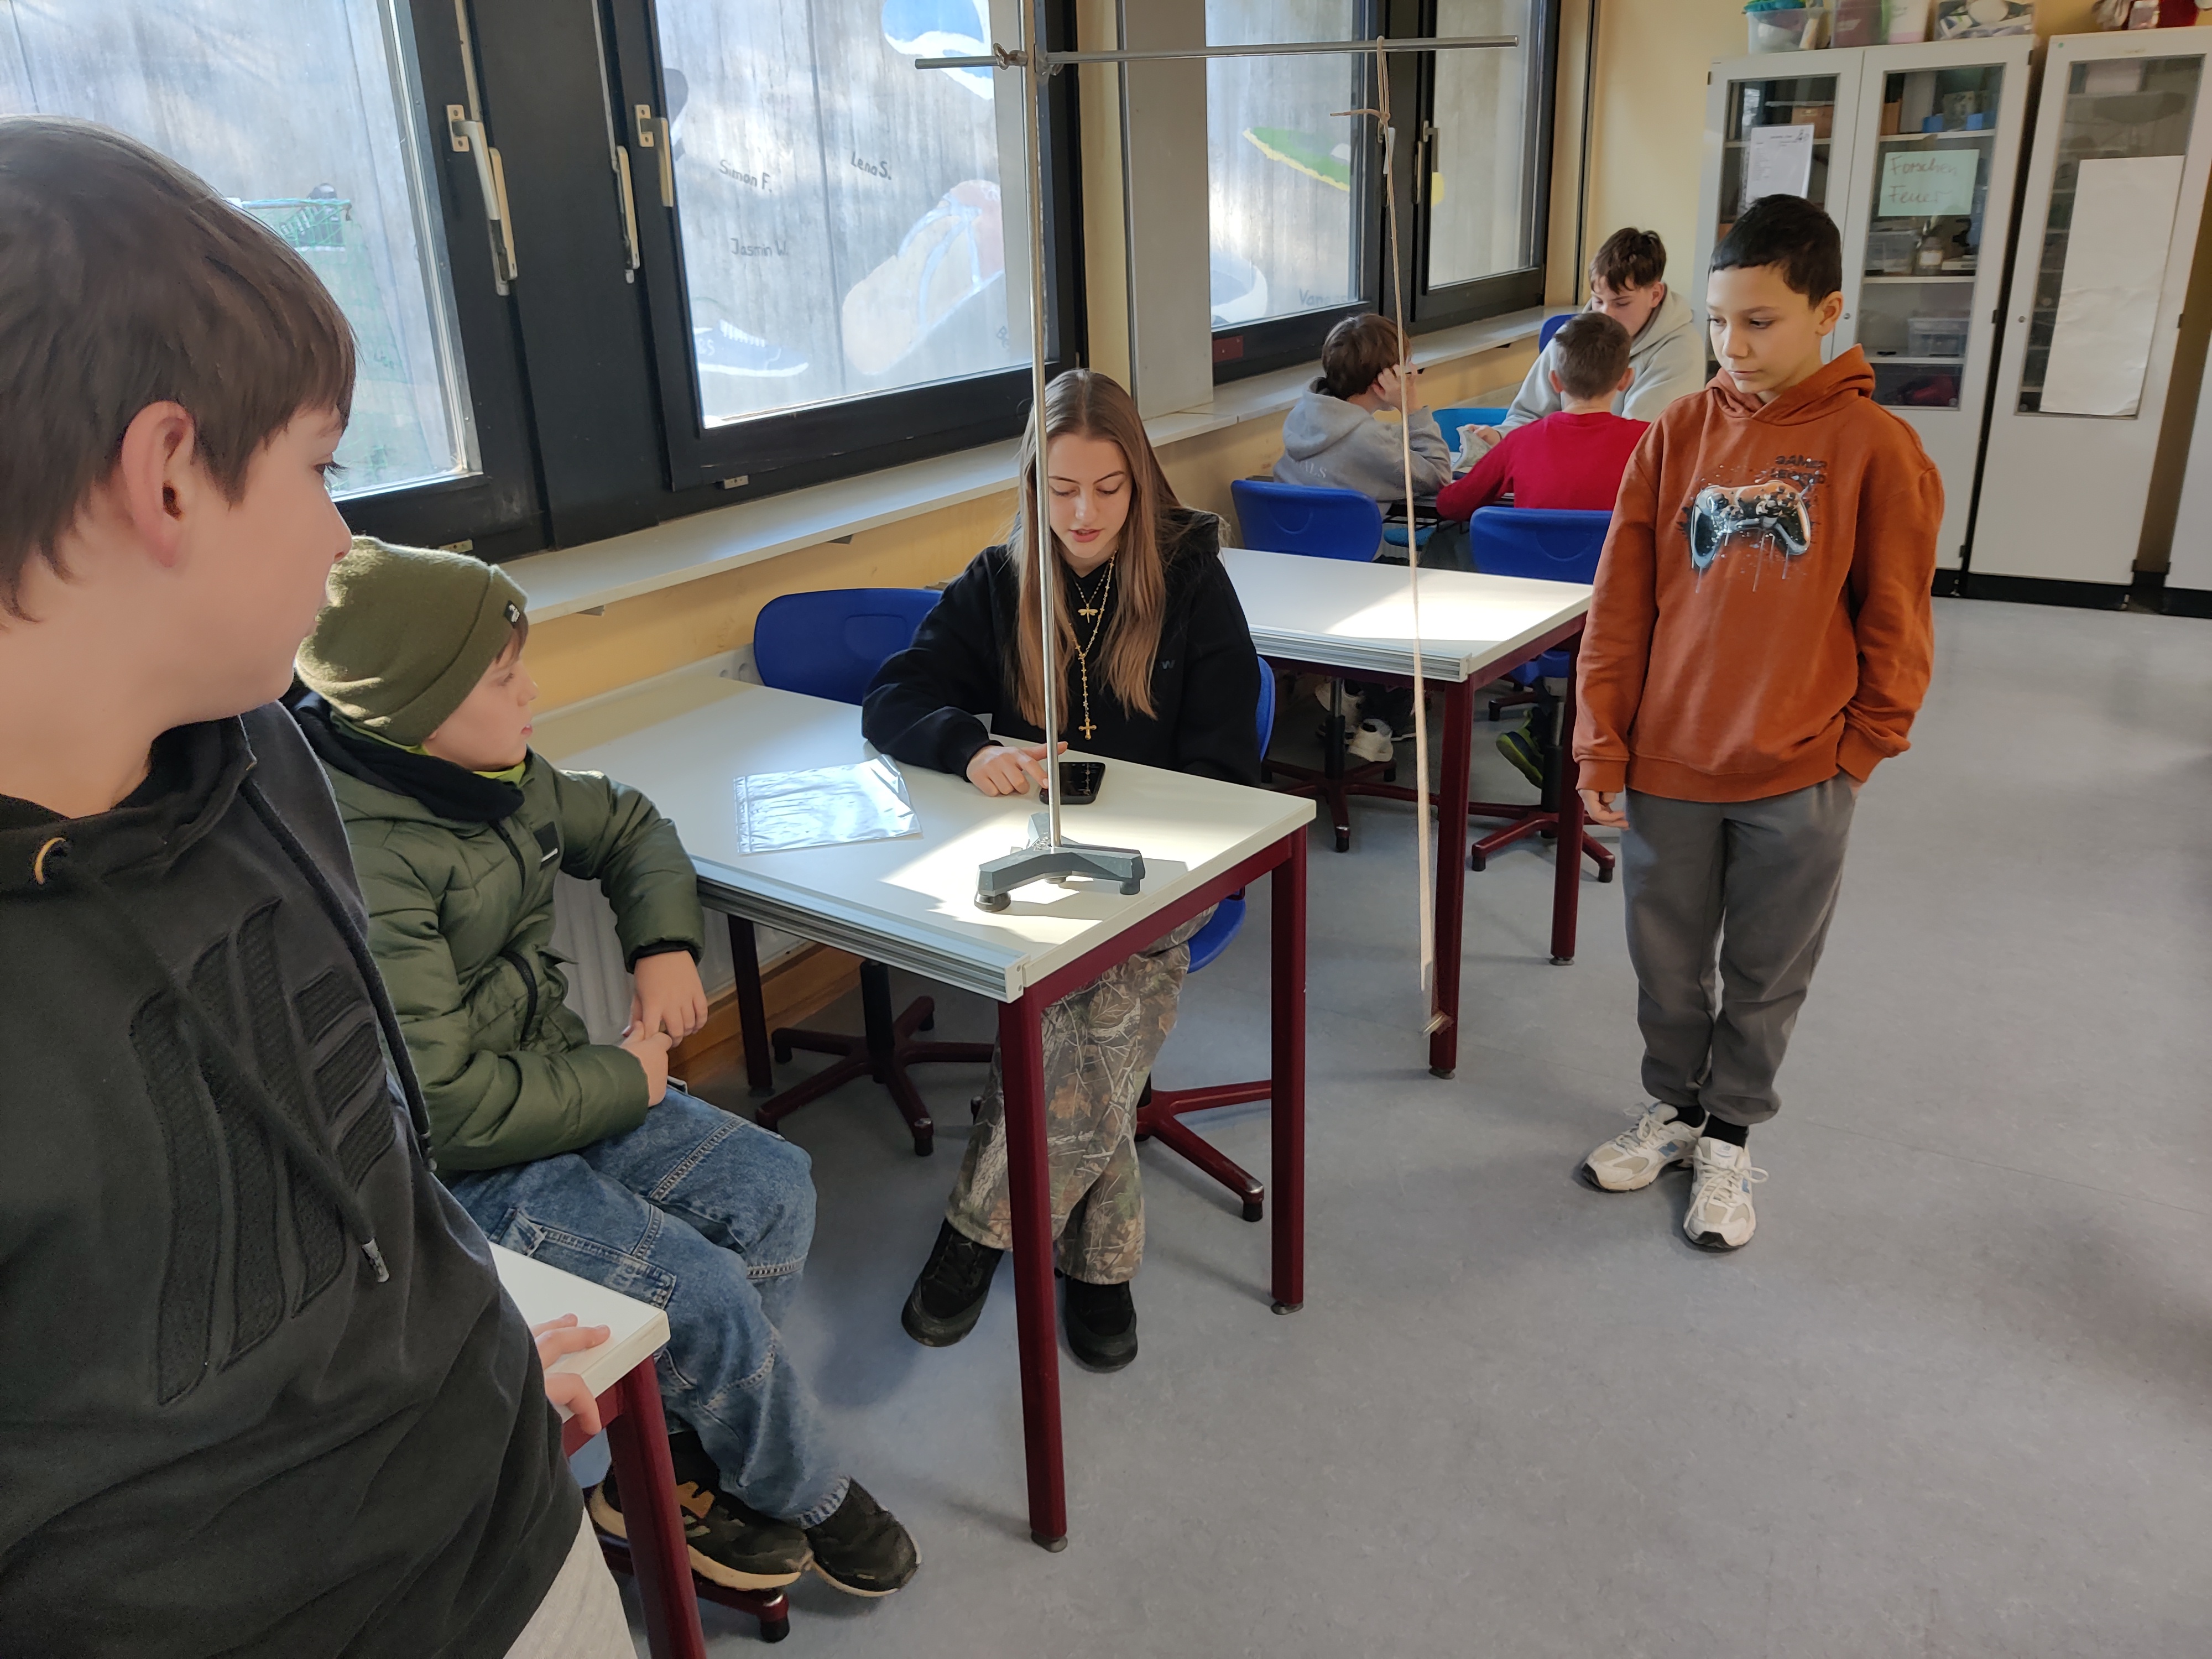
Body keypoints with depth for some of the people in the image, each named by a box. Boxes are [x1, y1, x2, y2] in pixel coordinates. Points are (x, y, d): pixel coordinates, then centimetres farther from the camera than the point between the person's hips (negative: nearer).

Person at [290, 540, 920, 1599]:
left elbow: (626, 826, 18)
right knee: (701, 1295, -18)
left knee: (772, 1191, -1)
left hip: (547, 1078, 9)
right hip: (445, 1169, -9)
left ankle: (664, 1471, 12)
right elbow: (443, 1106, -30)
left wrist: (666, 944, 0)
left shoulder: (497, 775, -1)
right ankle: (802, 1497, 14)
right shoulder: (361, 859, -28)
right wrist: (622, 1080, -15)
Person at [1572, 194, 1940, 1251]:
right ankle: (1673, 1107, 39)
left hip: (1799, 778, -2)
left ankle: (1729, 1137, 34)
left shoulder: (1876, 448, -8)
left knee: (1766, 976, 14)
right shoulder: (1678, 435, -2)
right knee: (1667, 963, 16)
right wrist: (1602, 745, -2)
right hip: (1667, 765, 2)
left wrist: (1860, 746, -2)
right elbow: (1620, 602, 0)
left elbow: (1895, 621, -2)